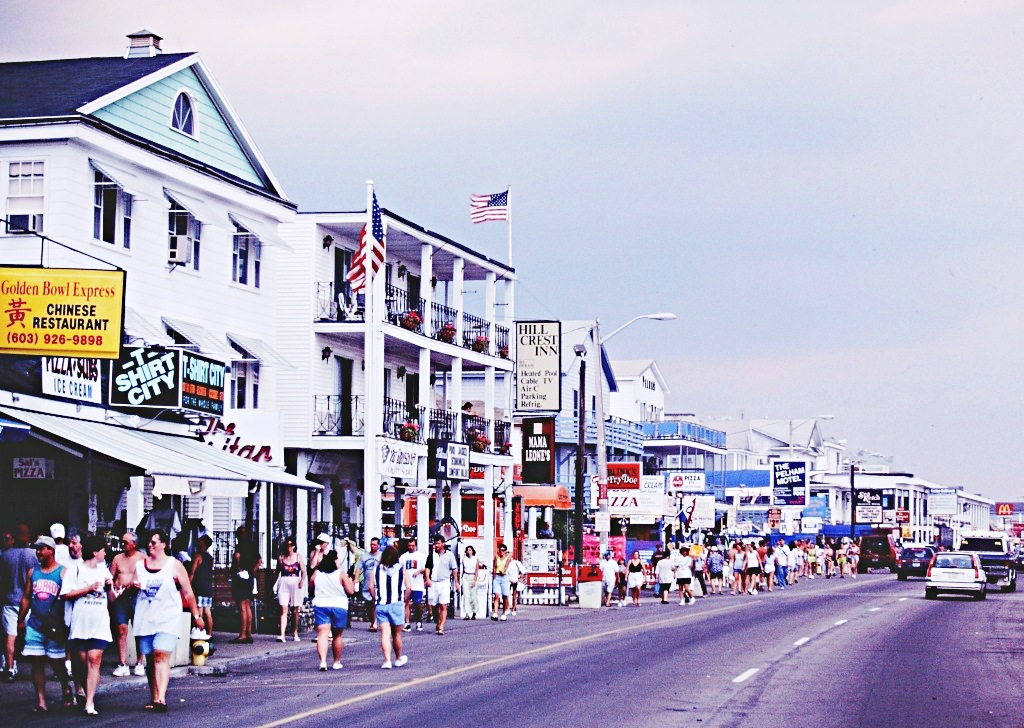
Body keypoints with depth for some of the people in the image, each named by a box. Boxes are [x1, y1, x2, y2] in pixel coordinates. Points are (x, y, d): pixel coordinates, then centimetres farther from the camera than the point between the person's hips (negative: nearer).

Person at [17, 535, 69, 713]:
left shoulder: (62, 572, -3)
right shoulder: (32, 572, 9)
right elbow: (26, 598, 13)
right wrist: (21, 621, 8)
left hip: (55, 626, -4)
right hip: (35, 625, 4)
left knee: (57, 662, 4)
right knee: (37, 663, 0)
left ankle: (66, 690, 29)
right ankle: (41, 701, 3)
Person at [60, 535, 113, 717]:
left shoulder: (104, 572, 17)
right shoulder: (76, 570, 3)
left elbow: (111, 599, 20)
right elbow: (67, 594, -7)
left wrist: (109, 587, 1)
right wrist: (89, 588, -10)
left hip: (100, 624, 2)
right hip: (80, 623, -2)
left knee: (94, 661, -10)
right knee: (82, 662, 4)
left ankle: (90, 703, -16)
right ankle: (88, 693, 23)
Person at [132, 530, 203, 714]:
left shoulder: (174, 565, 1)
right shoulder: (140, 565, 12)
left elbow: (188, 592, 4)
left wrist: (196, 615, 4)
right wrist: (133, 585, -5)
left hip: (167, 618, -4)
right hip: (145, 619, 5)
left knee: (161, 655, -18)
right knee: (150, 659, 6)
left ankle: (161, 699, -26)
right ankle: (154, 698, 14)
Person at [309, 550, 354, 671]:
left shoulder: (316, 573, 1)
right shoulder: (341, 573, -8)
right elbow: (350, 591, -9)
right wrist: (350, 581, 10)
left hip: (320, 605, 1)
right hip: (339, 606, -1)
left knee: (322, 635, -7)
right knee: (337, 636, 13)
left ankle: (323, 661, -24)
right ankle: (336, 662, 22)